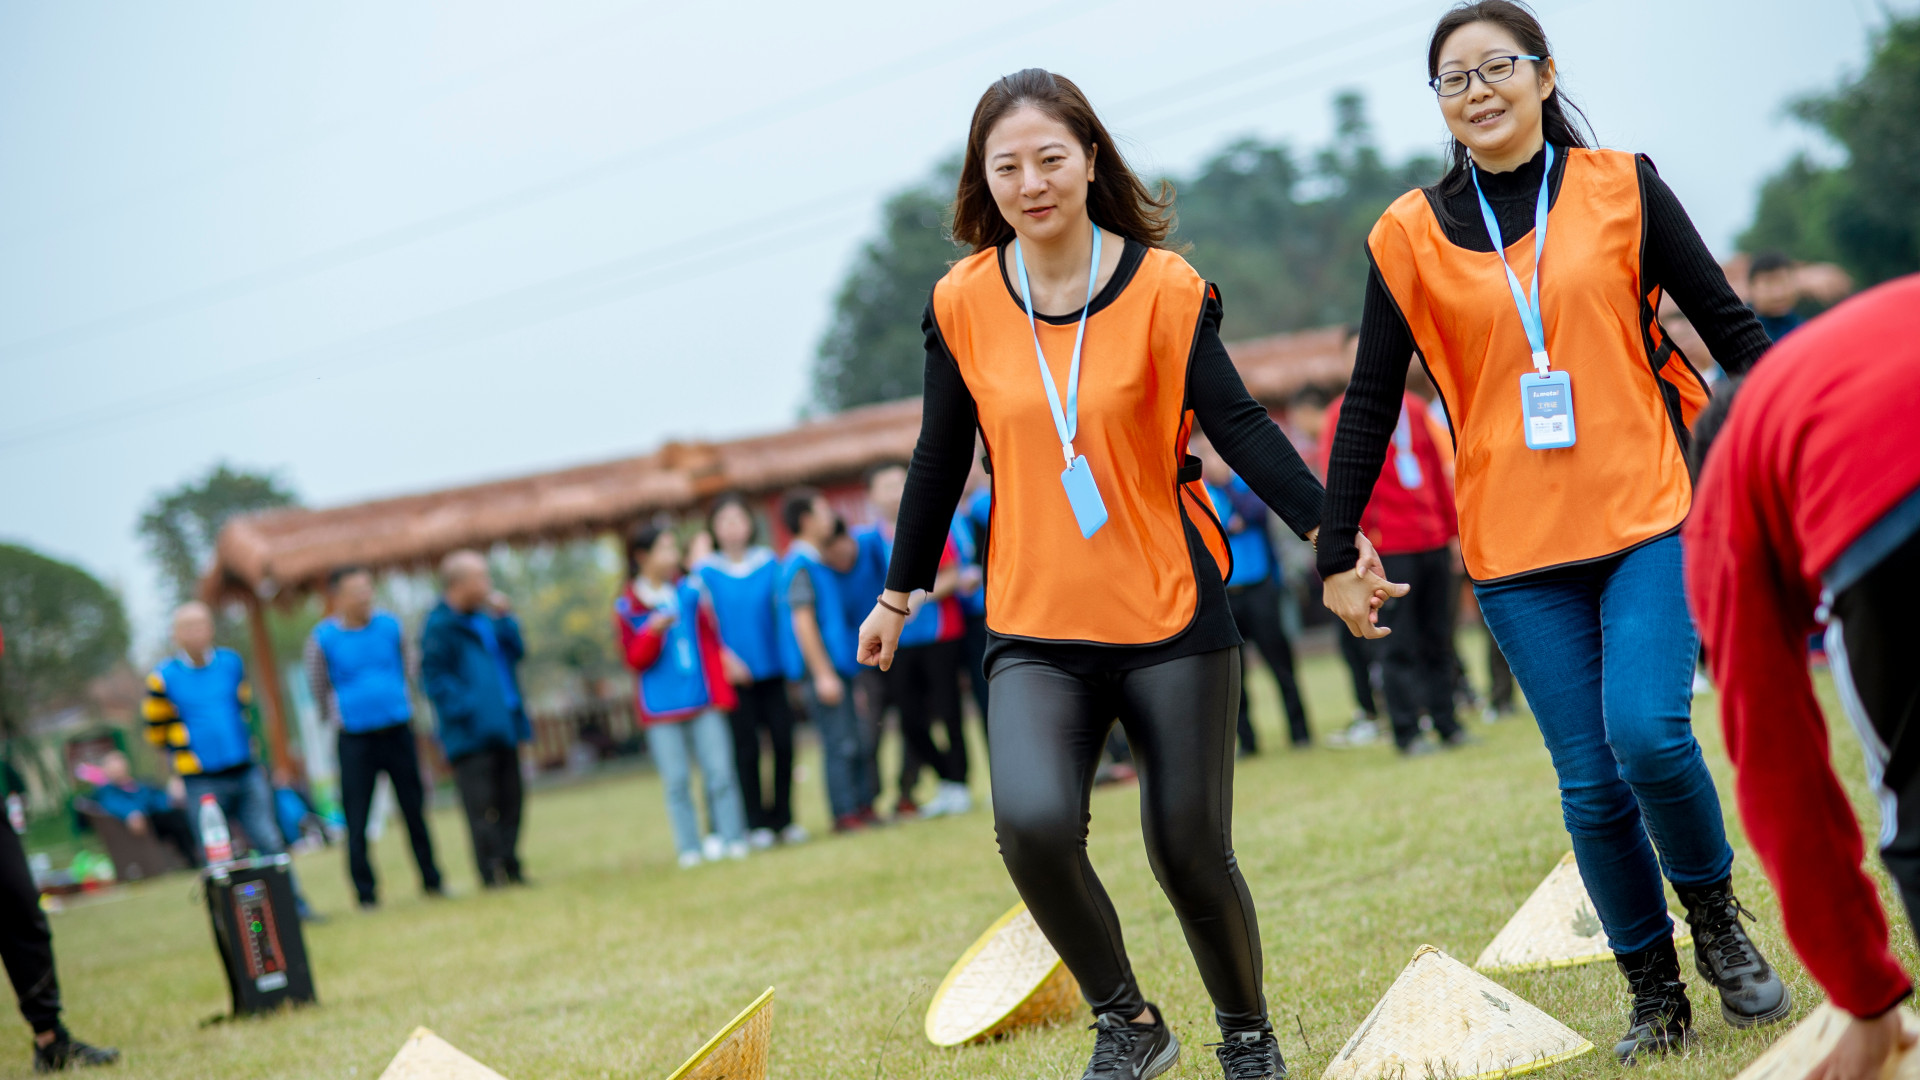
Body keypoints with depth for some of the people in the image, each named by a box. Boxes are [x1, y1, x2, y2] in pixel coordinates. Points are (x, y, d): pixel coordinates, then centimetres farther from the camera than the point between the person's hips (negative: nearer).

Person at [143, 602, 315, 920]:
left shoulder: (231, 663, 6)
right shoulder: (163, 678, -6)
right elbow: (156, 730, 5)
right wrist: (181, 759, 7)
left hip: (246, 774, 3)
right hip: (202, 783, -3)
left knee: (271, 843, 2)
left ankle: (296, 907, 10)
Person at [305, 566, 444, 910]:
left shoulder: (390, 626, 3)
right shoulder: (323, 638, -5)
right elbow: (318, 687, 8)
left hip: (398, 730, 3)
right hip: (355, 738, -3)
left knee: (414, 810, 8)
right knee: (357, 819, -2)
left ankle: (431, 881, 19)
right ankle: (366, 892, 6)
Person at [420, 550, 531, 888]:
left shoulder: (483, 619, 15)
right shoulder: (440, 625, -11)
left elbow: (516, 651, 18)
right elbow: (434, 677, -16)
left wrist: (505, 618, 5)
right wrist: (466, 708, -22)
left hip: (502, 728, 9)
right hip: (471, 734, -9)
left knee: (510, 798, 10)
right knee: (483, 806, -8)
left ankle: (510, 868, 17)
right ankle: (492, 873, -5)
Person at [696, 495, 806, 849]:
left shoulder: (769, 562, 6)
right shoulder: (706, 571, -2)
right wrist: (726, 659, -16)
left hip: (772, 669, 3)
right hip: (735, 674, -2)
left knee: (783, 742, -1)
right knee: (746, 749, -1)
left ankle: (784, 819, 11)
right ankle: (756, 823, 8)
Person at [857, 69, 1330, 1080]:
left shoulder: (1162, 287, -7)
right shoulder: (962, 303, -1)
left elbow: (1237, 425, -8)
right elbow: (940, 460, 10)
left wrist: (1327, 529, -21)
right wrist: (898, 592, 17)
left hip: (1172, 615, -1)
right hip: (1035, 627, 1)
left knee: (1189, 847, 2)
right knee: (1031, 822, -21)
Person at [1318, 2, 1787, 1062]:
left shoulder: (1621, 188, 3)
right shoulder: (1411, 235, 4)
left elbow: (1731, 329, 6)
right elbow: (1370, 403, 7)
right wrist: (1338, 553, 4)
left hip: (1647, 517, -1)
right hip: (1516, 549, 1)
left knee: (1649, 733, -18)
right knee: (1591, 783, 0)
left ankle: (1716, 913, 9)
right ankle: (1655, 994, 15)